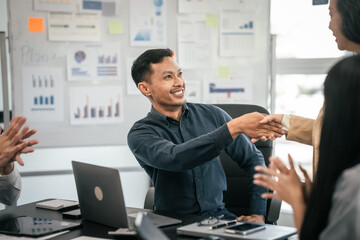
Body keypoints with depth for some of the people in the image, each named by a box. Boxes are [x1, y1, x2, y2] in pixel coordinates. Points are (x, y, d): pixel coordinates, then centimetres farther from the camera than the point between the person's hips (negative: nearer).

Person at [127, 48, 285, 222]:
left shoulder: (211, 115, 6)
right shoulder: (140, 134, -6)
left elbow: (252, 159, 13)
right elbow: (174, 158, -27)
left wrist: (258, 214, 2)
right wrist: (235, 127, -32)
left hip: (217, 214, 3)